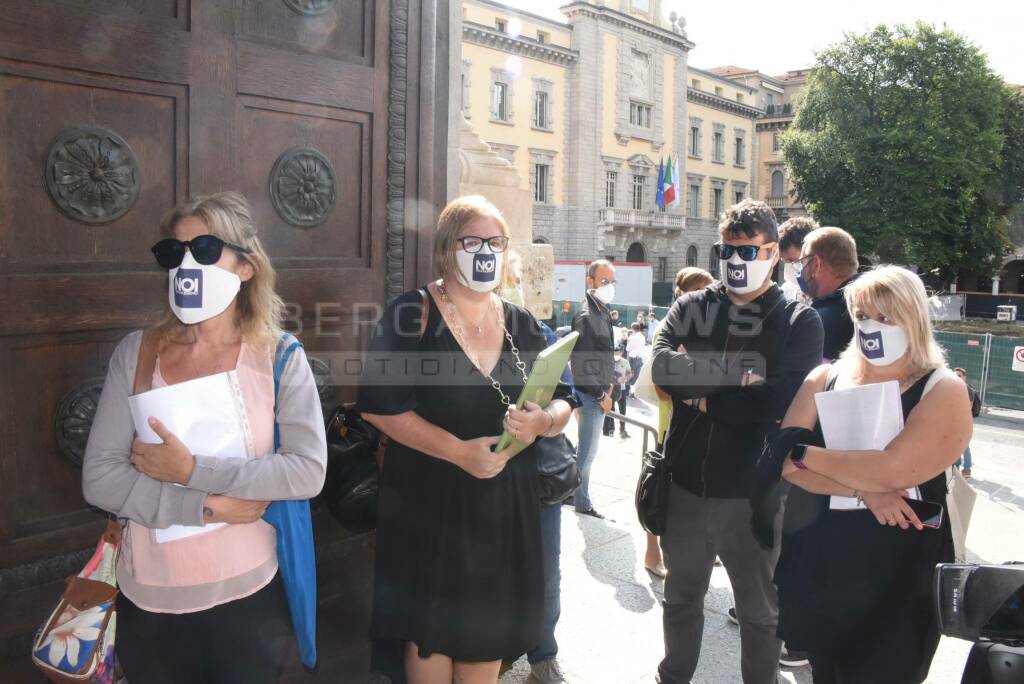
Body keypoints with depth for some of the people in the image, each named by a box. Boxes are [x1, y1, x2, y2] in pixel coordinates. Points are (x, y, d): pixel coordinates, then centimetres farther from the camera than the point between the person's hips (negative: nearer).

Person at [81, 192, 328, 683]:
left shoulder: (280, 357, -9)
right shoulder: (136, 354, -5)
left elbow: (308, 473, -18)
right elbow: (99, 478, -9)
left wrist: (192, 470, -21)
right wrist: (209, 506, -18)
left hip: (248, 595, -1)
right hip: (149, 598, 2)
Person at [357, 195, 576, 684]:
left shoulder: (523, 325, 6)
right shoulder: (411, 314, -8)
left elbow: (563, 402, 9)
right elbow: (377, 404, -14)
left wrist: (544, 420, -15)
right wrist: (459, 451, -20)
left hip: (505, 504, 4)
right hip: (428, 503, -4)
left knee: (489, 633, 15)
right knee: (430, 631, 8)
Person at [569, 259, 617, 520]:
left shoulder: (602, 311, 13)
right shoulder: (586, 315, -17)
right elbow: (582, 362, -21)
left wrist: (608, 384, 13)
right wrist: (601, 395, -16)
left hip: (598, 391, 9)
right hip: (590, 393, -9)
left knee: (585, 447, 18)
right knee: (587, 450, 0)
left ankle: (570, 490, 30)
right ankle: (582, 503, 12)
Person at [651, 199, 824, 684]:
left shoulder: (799, 321, -5)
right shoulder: (692, 307, 4)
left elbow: (783, 399, -20)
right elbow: (660, 367, -13)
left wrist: (705, 397, -13)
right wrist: (737, 372, -21)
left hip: (751, 493, -3)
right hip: (685, 484, 4)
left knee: (759, 609, 15)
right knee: (681, 595, 22)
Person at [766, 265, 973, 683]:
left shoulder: (944, 391, -10)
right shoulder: (825, 378, 2)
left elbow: (892, 470, -25)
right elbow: (785, 460, -8)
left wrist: (806, 454, -14)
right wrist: (863, 488, -21)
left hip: (896, 579, -4)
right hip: (815, 567, 4)